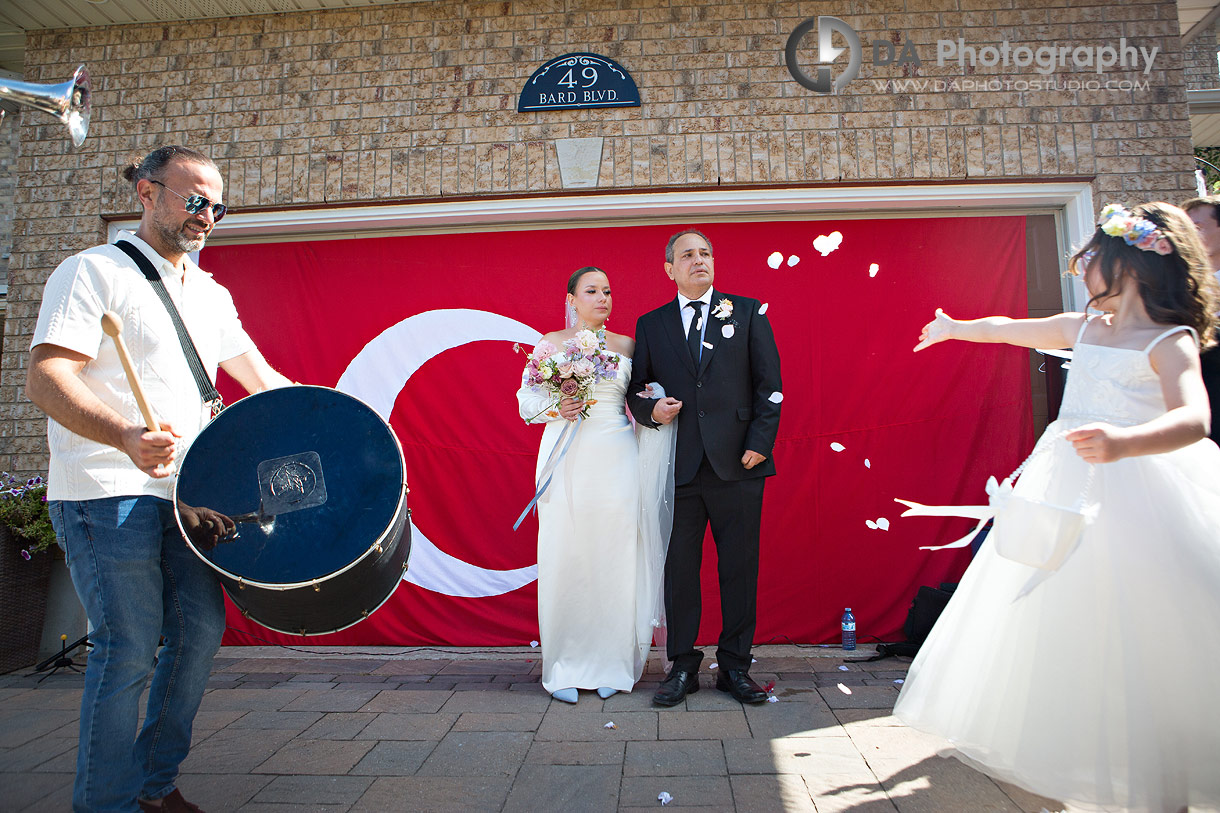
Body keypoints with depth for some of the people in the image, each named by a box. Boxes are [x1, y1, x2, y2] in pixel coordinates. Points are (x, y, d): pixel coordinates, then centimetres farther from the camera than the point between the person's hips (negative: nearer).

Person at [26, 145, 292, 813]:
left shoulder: (211, 294, 18)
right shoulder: (94, 271, -3)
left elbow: (261, 378, 23)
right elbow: (45, 377, -15)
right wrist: (125, 435, -33)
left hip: (185, 493, 7)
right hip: (107, 493, -6)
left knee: (201, 628, 6)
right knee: (129, 647, -6)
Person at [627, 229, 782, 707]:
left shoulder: (748, 312, 8)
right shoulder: (650, 325, 12)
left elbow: (769, 384, 3)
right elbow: (635, 389, 14)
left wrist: (760, 443, -6)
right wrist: (650, 410, -8)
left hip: (737, 465, -1)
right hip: (678, 468, 1)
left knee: (739, 568, 7)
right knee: (679, 569, 6)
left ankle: (734, 667, 22)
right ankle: (682, 667, 21)